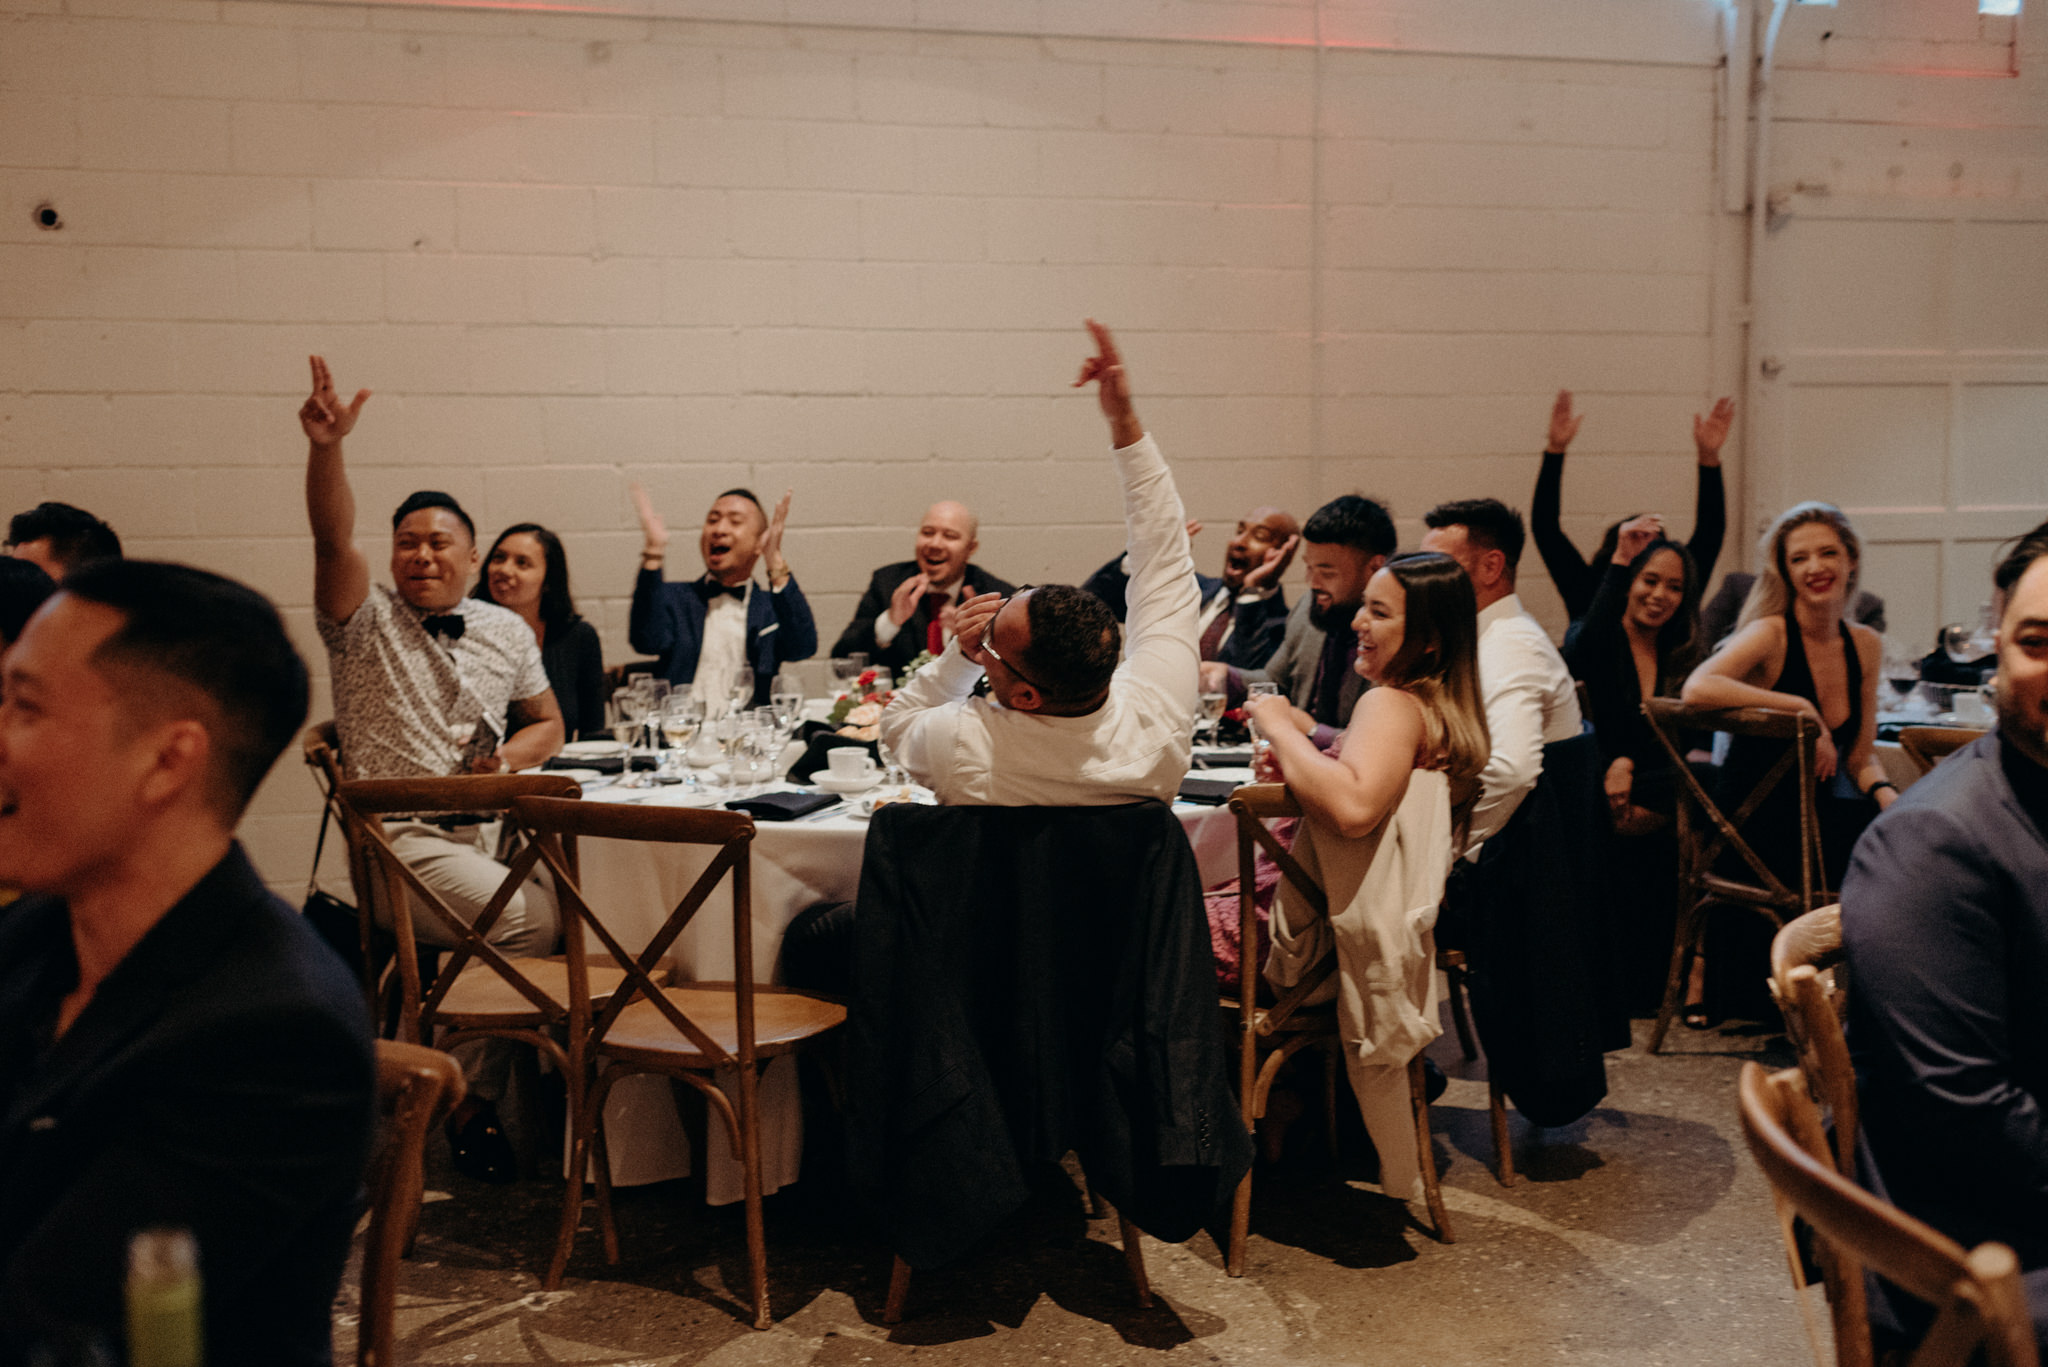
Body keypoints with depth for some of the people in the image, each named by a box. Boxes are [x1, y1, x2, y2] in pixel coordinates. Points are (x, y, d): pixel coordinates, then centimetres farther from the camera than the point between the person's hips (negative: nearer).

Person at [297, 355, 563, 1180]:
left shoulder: (507, 633, 16)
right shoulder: (365, 622, 3)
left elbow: (547, 722, 25)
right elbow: (332, 537, -15)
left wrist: (510, 758, 2)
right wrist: (326, 447, -32)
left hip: (486, 827, 5)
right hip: (400, 842, -5)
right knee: (532, 917, -27)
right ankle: (471, 1101, -7)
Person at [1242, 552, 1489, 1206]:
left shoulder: (1393, 704, -22)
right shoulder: (1448, 709, 8)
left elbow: (1354, 807, -39)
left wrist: (1281, 726, -25)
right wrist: (1300, 769, 4)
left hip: (1344, 935, -9)